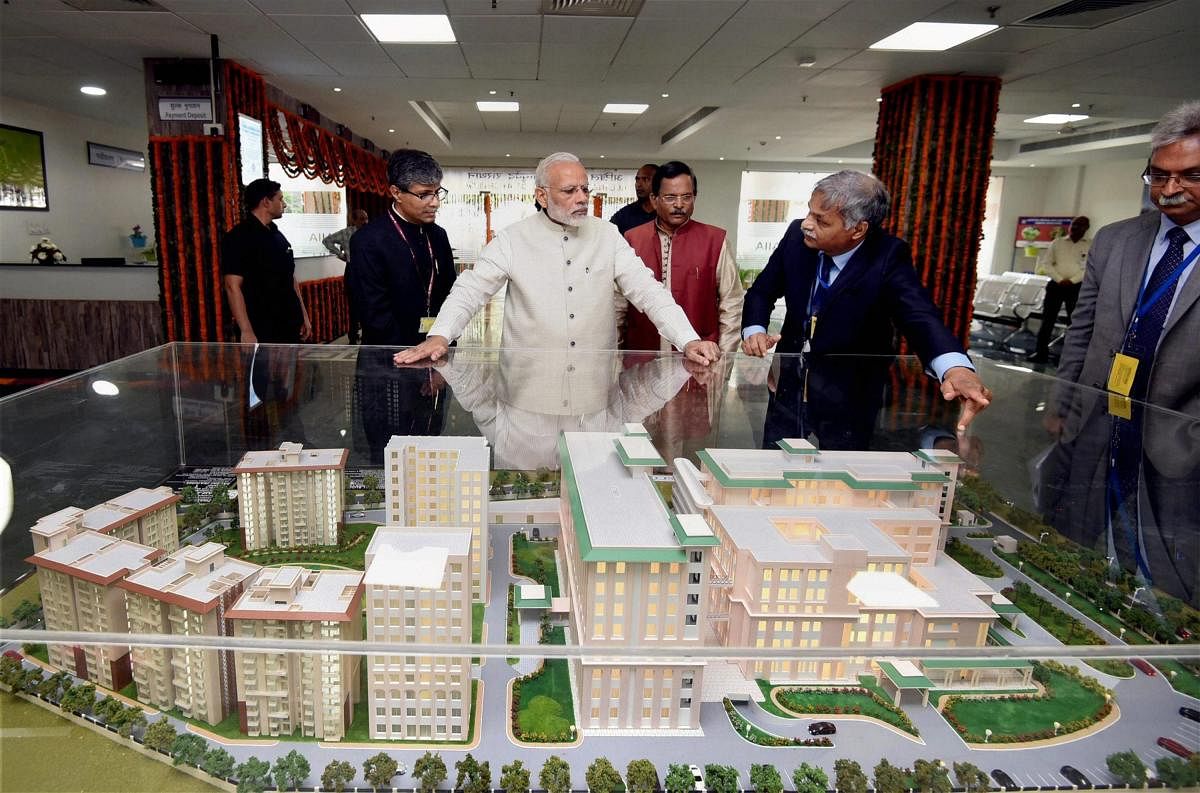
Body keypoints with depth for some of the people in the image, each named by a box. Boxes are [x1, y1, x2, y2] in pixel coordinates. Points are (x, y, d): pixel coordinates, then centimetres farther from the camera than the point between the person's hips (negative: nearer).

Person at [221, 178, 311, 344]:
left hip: (290, 326, 8)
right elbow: (233, 286, -17)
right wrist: (246, 331, -23)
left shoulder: (278, 235, 14)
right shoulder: (239, 237, -10)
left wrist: (303, 315, 15)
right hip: (262, 332, -8)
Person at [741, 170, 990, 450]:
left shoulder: (888, 257, -19)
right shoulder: (797, 237, -9)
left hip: (848, 396, -3)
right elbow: (762, 291, 2)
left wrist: (955, 367, -52)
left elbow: (919, 314, -32)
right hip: (790, 385, 4)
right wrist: (754, 330, -19)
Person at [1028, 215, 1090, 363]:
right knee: (1047, 319, 0)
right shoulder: (1057, 242, 9)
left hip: (1077, 287, -1)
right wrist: (1059, 279, -9)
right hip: (1056, 284, 2)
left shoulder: (1091, 246, 3)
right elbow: (1046, 263, 3)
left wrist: (1072, 280, -13)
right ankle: (1041, 352, 3)